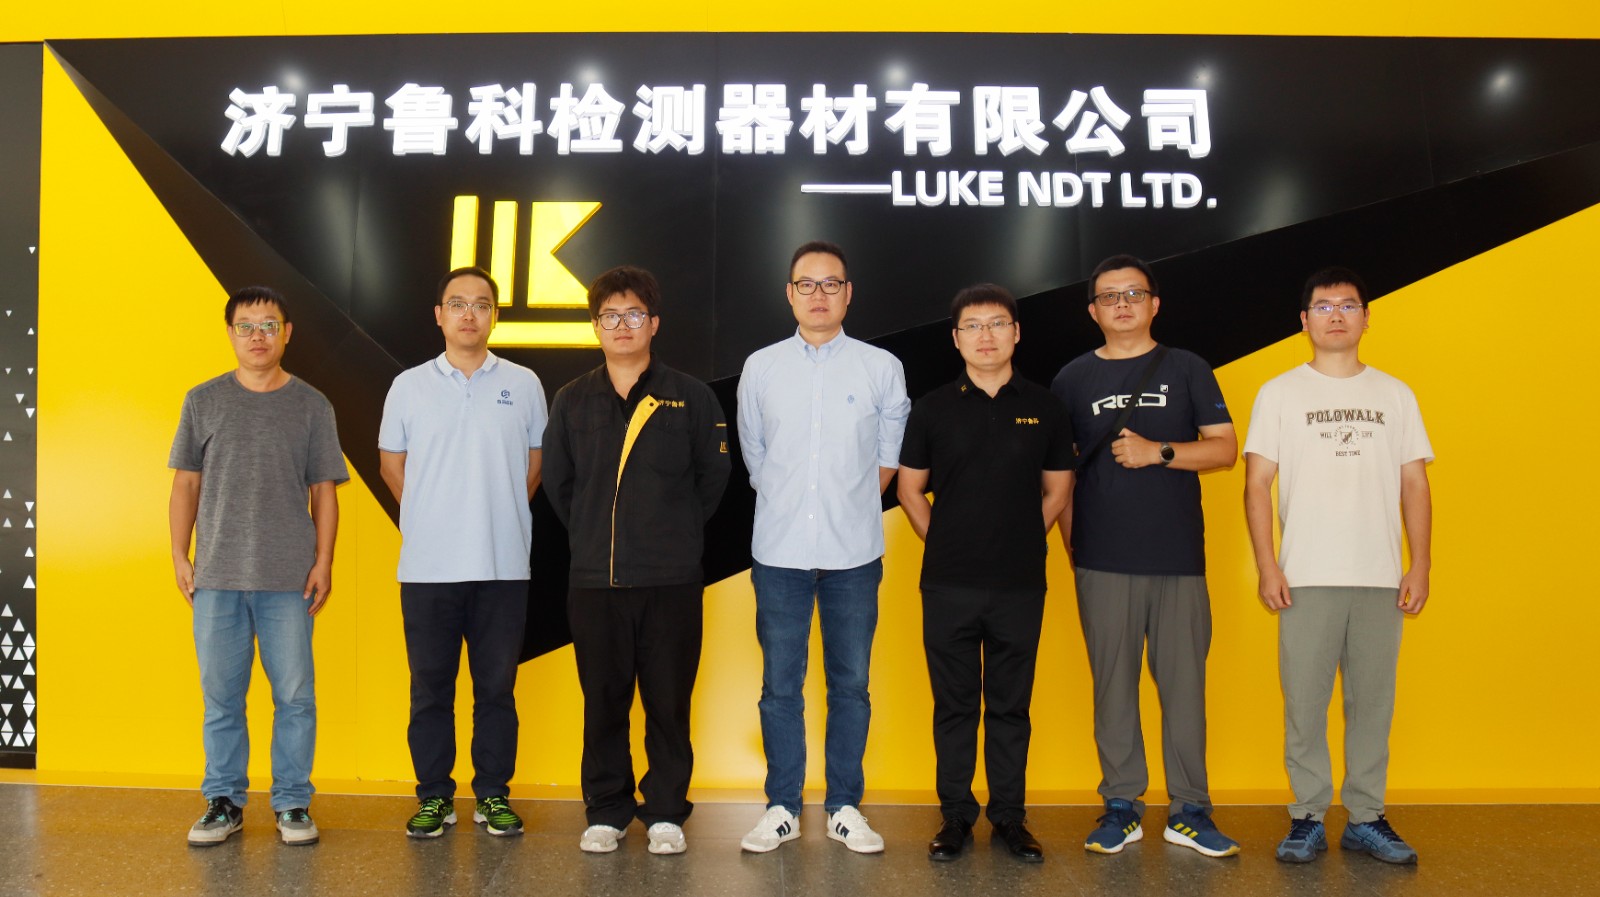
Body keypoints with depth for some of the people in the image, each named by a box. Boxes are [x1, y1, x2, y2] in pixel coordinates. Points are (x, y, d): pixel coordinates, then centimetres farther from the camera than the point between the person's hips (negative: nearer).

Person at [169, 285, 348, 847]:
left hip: (289, 579, -1)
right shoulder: (203, 401, 8)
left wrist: (323, 562, -2)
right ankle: (224, 802, 21)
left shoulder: (311, 406, 5)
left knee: (294, 695, 2)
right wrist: (180, 557, 5)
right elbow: (186, 485, 10)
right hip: (217, 576, 1)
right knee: (220, 695, 8)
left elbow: (323, 492, 5)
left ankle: (293, 803, 14)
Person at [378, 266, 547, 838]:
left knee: (497, 687, 7)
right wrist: (431, 516, 11)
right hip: (428, 565, 0)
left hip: (503, 565, 0)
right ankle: (434, 797, 20)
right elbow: (391, 464, 13)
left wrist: (497, 514, 8)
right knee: (430, 687, 7)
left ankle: (493, 795, 20)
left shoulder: (523, 384, 5)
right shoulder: (409, 385, 5)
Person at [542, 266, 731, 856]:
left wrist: (678, 535, 7)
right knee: (603, 702, 9)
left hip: (672, 580, -1)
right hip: (594, 581, 2)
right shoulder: (572, 400, 8)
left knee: (669, 703, 5)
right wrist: (592, 536, 12)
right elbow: (556, 482, 16)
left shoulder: (690, 397, 2)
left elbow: (712, 477, 8)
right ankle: (606, 812, 23)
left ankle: (666, 813, 19)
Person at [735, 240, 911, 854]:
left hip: (854, 551, 0)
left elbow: (889, 456, 10)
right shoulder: (761, 368, 6)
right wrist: (787, 509, 11)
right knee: (780, 684, 5)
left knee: (850, 683, 6)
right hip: (779, 550, 1)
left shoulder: (882, 367, 3)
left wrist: (851, 507, 7)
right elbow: (753, 455, 13)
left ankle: (845, 807, 19)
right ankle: (782, 807, 18)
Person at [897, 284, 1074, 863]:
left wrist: (1020, 541, 5)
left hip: (1020, 584, 0)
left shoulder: (1043, 408, 4)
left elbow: (1057, 490, 11)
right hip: (948, 585, 0)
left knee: (1010, 706, 10)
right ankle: (955, 816, 20)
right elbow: (910, 489, 8)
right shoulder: (933, 408, 2)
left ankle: (1010, 816, 22)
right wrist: (944, 542, 3)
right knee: (953, 704, 8)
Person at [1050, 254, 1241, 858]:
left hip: (1179, 557, 0)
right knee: (1113, 683, 4)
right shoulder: (1073, 378, 10)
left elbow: (1225, 448, 4)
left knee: (1183, 683, 2)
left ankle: (1189, 811, 13)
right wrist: (1070, 543, 3)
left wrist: (1158, 451, -10)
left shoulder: (1187, 370, 9)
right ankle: (1120, 807, 16)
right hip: (1103, 561, 0)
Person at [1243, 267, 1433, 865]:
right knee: (1304, 703, 0)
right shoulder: (1280, 393, 5)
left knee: (1373, 702, 6)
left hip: (1381, 579, 2)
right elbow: (1257, 484, 1)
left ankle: (1365, 819, 17)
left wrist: (1421, 564, 2)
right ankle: (1307, 819, 11)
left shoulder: (1395, 395, 12)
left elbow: (1414, 485, 11)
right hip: (1307, 579, -2)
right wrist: (1267, 565, -7)